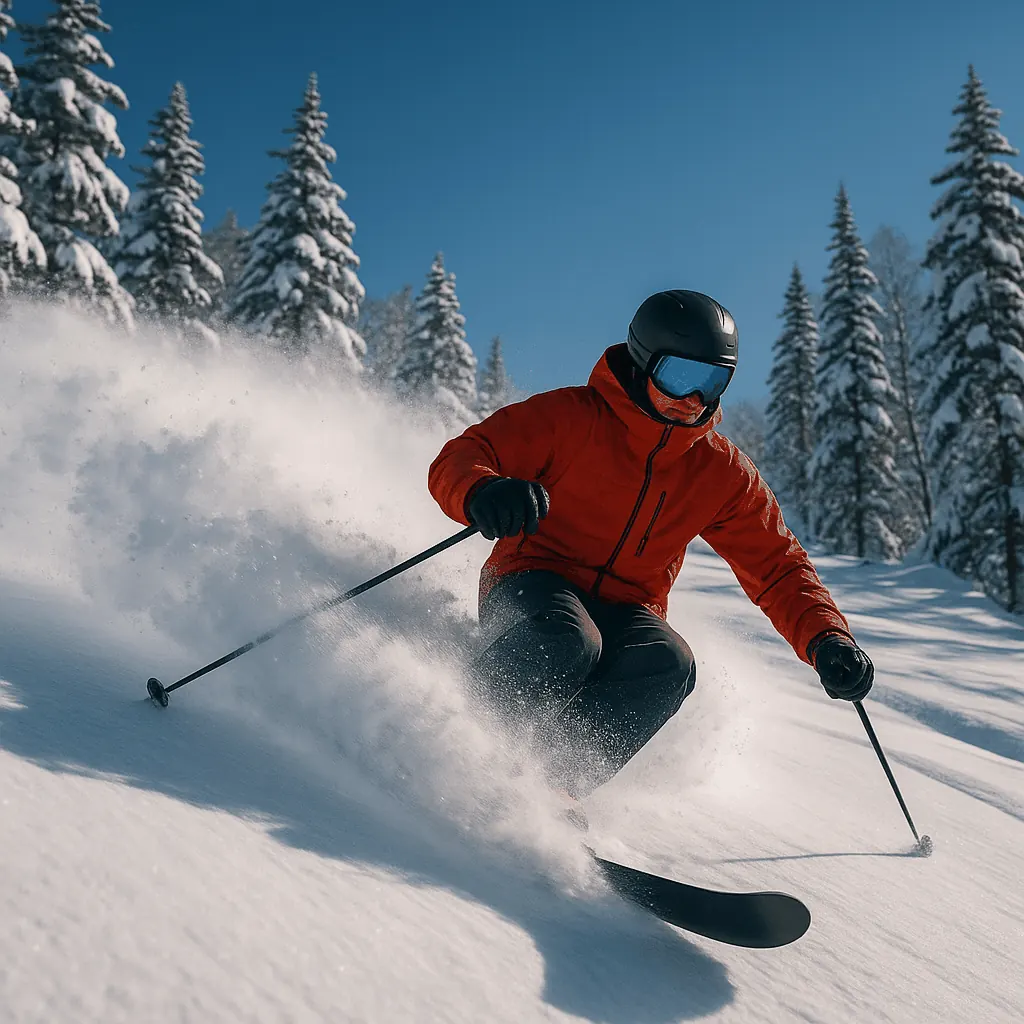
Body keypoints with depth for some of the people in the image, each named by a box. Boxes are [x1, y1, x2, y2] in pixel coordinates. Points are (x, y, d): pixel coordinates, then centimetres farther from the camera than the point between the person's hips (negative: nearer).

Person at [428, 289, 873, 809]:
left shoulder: (724, 471, 3)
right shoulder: (572, 417, -9)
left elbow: (778, 568, 6)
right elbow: (458, 458, -13)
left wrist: (827, 641, -12)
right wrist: (482, 492, -39)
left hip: (624, 613, 4)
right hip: (534, 585, -3)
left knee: (667, 666, -30)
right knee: (565, 644, -37)